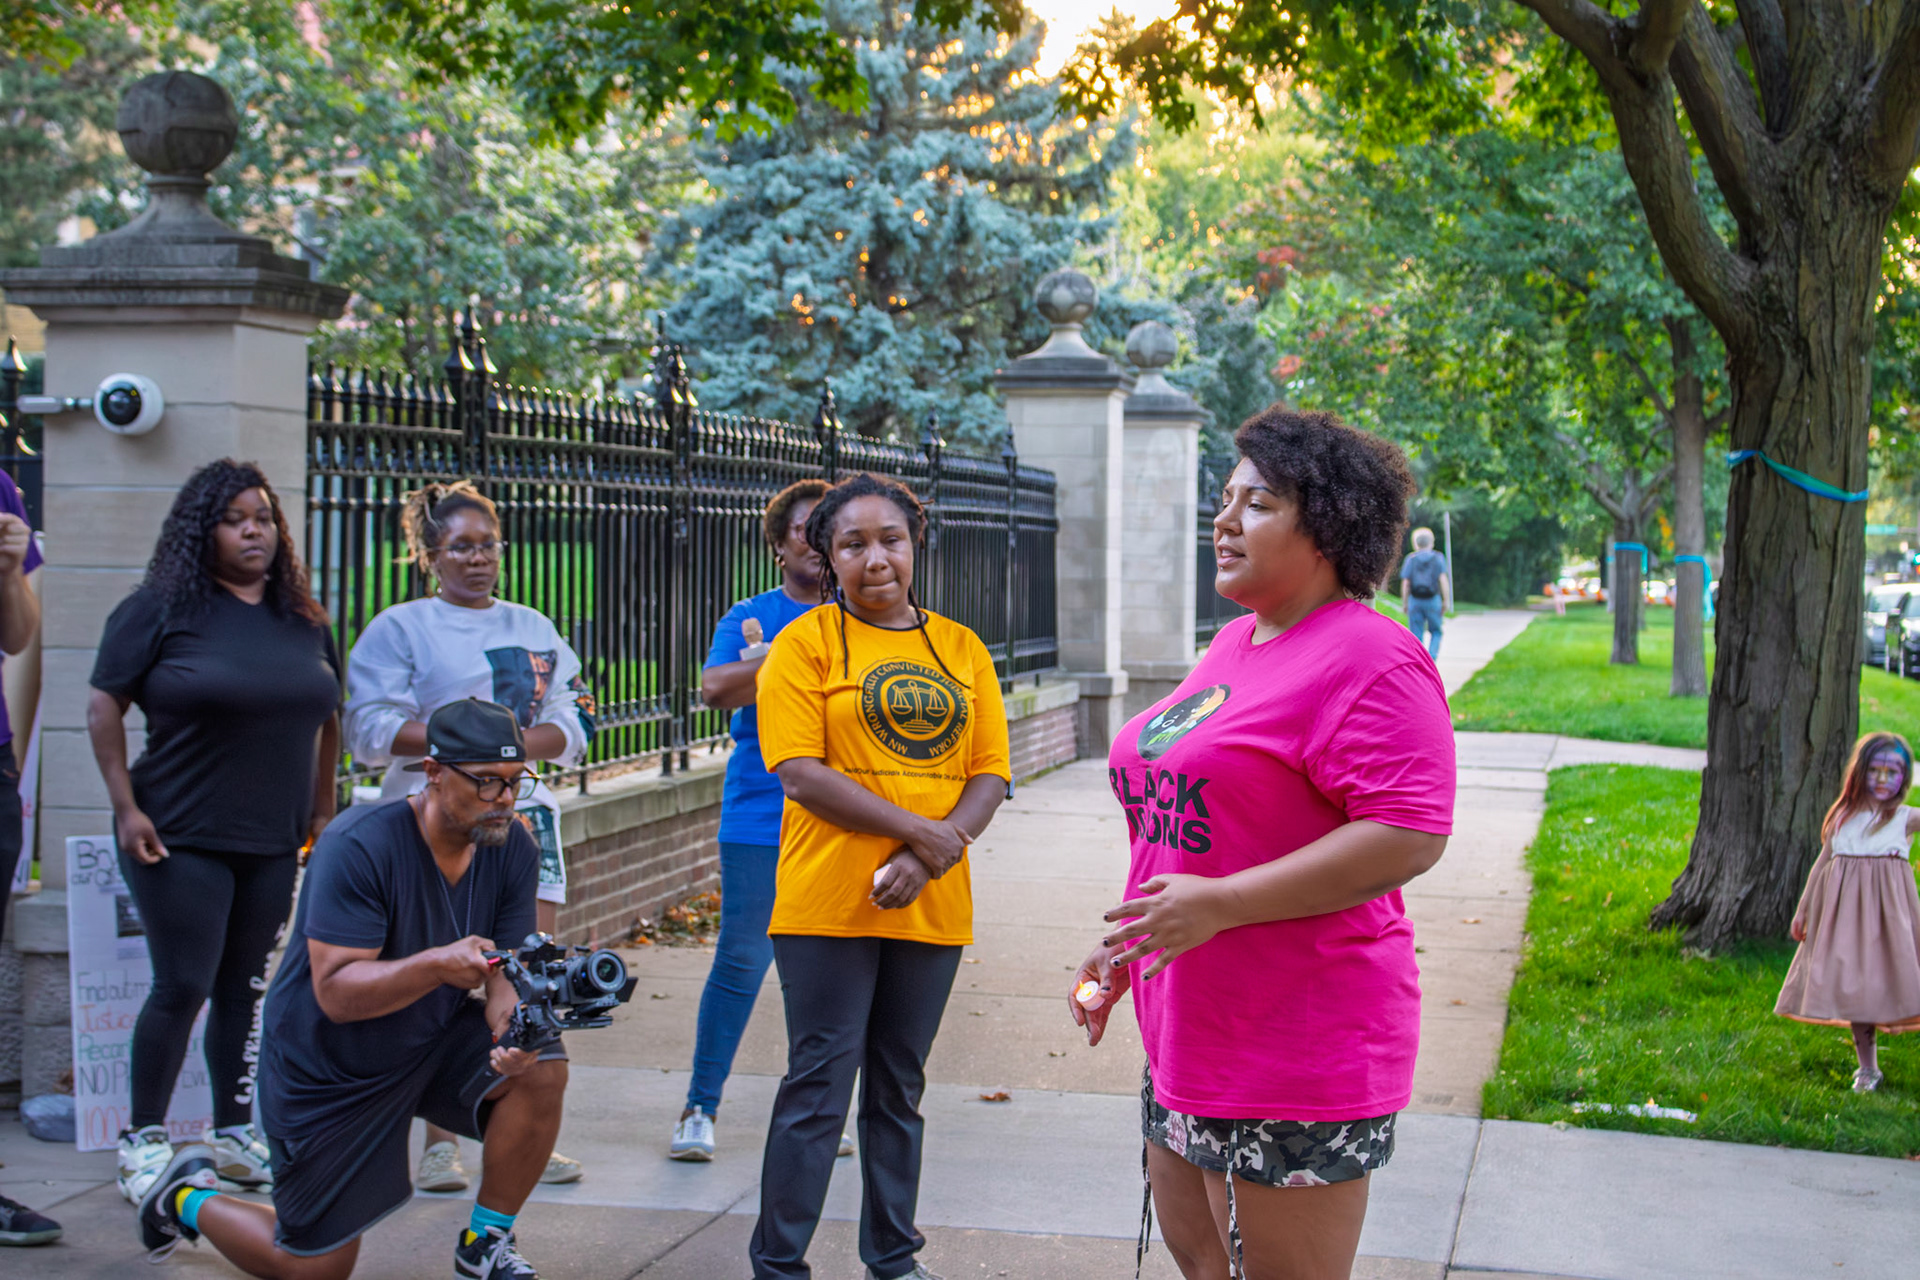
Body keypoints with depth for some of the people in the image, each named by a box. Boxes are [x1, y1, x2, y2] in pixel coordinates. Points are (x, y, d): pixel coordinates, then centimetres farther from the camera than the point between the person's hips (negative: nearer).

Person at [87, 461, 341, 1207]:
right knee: (183, 987, -5)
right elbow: (104, 706, -6)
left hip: (273, 844, 5)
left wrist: (322, 807, 13)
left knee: (246, 989, 11)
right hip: (181, 838, -5)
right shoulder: (162, 608, -5)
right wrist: (127, 807, -11)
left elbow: (326, 717, 18)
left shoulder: (303, 618, 10)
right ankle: (143, 1143, 9)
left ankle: (234, 1134, 22)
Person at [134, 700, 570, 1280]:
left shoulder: (512, 849, -9)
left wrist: (513, 1026, -33)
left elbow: (505, 970, -10)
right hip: (327, 1069, -5)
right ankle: (188, 1198, 33)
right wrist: (437, 965, -47)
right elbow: (336, 993, -31)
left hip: (431, 1042, 5)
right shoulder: (359, 845, -27)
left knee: (542, 1070, -23)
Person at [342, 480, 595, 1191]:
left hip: (523, 813, 4)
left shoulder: (534, 630, 18)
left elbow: (573, 726, 10)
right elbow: (371, 730, -8)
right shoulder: (398, 629, 4)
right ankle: (440, 1141, 3)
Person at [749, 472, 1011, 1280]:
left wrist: (929, 859, -12)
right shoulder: (806, 642, -2)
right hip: (829, 905, -4)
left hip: (932, 908, 4)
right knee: (820, 1086, -3)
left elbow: (990, 774, 5)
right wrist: (920, 829, -16)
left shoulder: (961, 649, 10)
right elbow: (800, 773, -12)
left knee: (899, 1087, 13)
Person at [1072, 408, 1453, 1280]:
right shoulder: (1234, 645, 15)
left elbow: (1408, 838, -24)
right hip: (1192, 1039, 10)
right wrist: (1124, 953, 21)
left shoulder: (1367, 659, -15)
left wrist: (1221, 903, -26)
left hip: (1295, 1057, -9)